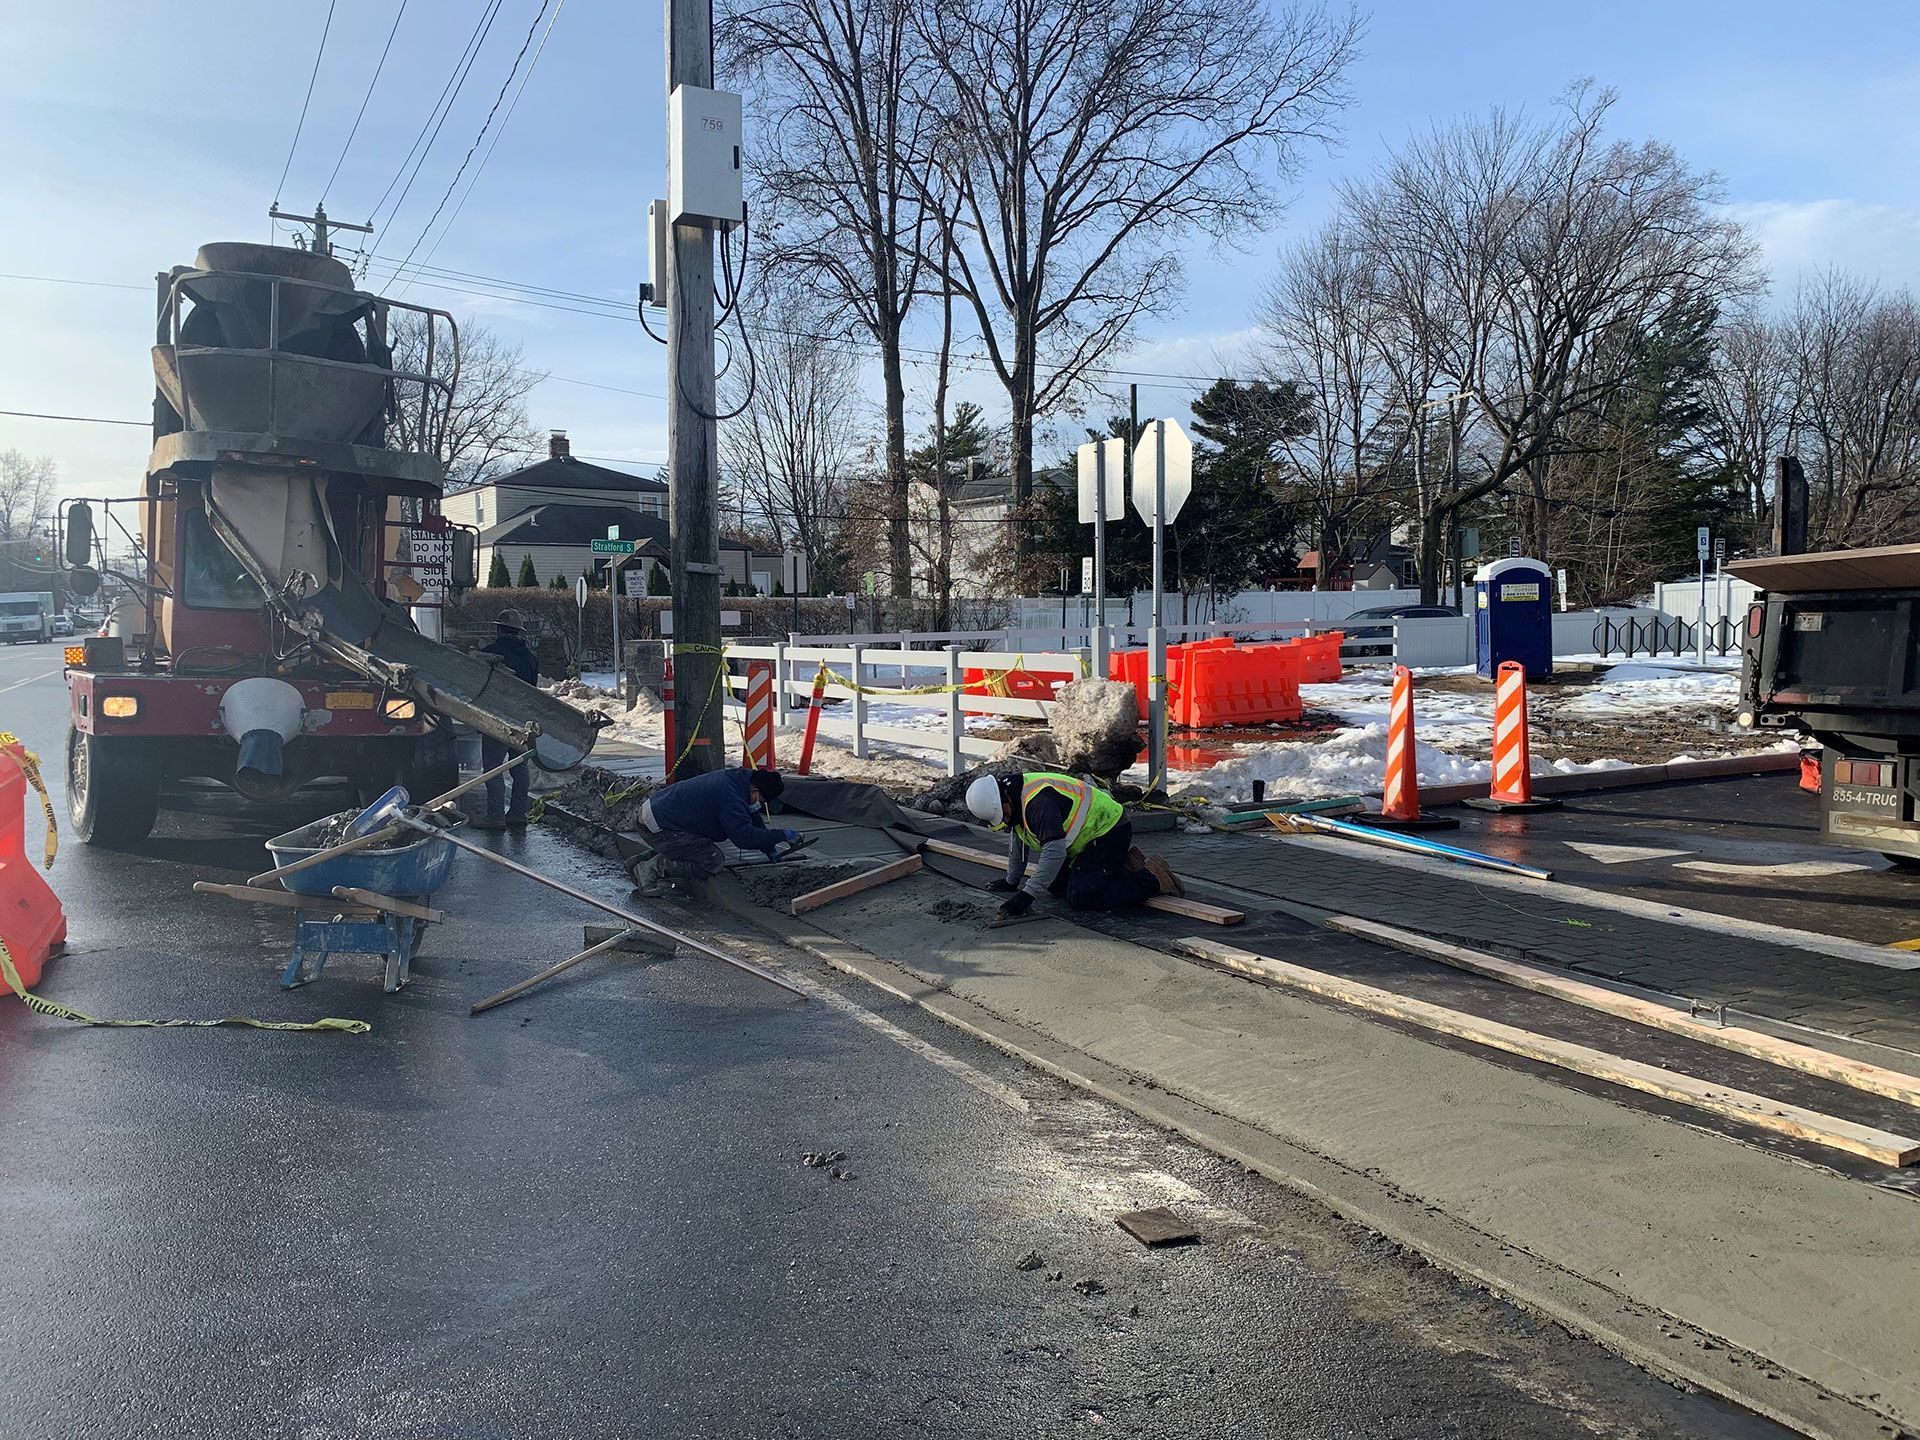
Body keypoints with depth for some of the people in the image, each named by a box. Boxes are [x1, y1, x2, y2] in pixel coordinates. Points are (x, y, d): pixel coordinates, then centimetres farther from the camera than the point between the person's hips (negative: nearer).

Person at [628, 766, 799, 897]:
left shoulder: (738, 777, 8)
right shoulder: (730, 798, -24)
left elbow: (752, 816, 19)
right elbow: (743, 835, -30)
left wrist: (769, 848, 15)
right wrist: (782, 835, -23)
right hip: (658, 827, -11)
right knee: (712, 862, -15)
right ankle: (653, 869, -10)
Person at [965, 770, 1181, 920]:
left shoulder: (1037, 801, -29)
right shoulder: (1016, 795, 4)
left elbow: (1055, 852, -36)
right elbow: (1017, 840, 21)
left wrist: (1026, 896, -34)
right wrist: (1012, 881, 28)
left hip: (1110, 833, -11)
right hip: (1093, 833, 11)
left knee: (1080, 897, -20)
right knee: (1055, 885, 14)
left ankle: (1152, 879, -12)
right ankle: (1122, 864, 19)